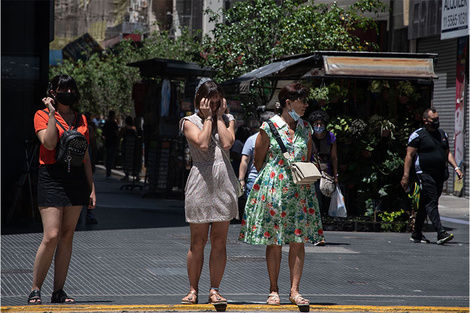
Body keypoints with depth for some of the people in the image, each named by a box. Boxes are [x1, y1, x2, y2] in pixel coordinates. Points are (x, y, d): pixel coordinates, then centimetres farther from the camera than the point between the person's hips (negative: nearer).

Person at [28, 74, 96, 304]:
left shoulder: (81, 120, 15)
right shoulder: (42, 116, 1)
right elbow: (49, 143, -17)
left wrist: (91, 188, 13)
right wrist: (52, 113, -12)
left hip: (76, 178, 5)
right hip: (51, 177, -5)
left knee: (67, 236, 4)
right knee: (51, 236, -13)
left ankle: (59, 291, 8)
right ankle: (35, 290, -2)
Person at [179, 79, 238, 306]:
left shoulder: (228, 120, 13)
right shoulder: (190, 122, 5)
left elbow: (227, 143, -6)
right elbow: (203, 143, -13)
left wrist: (219, 116, -1)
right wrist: (208, 117, -4)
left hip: (224, 182, 3)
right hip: (200, 182, -2)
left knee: (219, 241, 2)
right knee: (198, 241, 1)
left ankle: (214, 290, 5)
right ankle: (193, 290, 9)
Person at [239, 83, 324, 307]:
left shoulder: (305, 128, 10)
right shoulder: (269, 127, -3)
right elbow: (258, 160, 2)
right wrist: (274, 176, -1)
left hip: (299, 189, 4)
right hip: (273, 188, -4)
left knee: (298, 240, -1)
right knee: (274, 241, 1)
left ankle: (294, 290, 2)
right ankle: (273, 290, 10)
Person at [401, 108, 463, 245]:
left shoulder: (442, 134, 17)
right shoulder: (417, 135, -4)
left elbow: (447, 153, 25)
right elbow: (409, 156, -6)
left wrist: (456, 167, 11)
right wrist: (406, 176, -12)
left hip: (439, 176, 6)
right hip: (425, 174, -6)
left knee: (424, 205, 11)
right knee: (431, 203, -14)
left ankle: (416, 234, 18)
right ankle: (441, 233, -22)